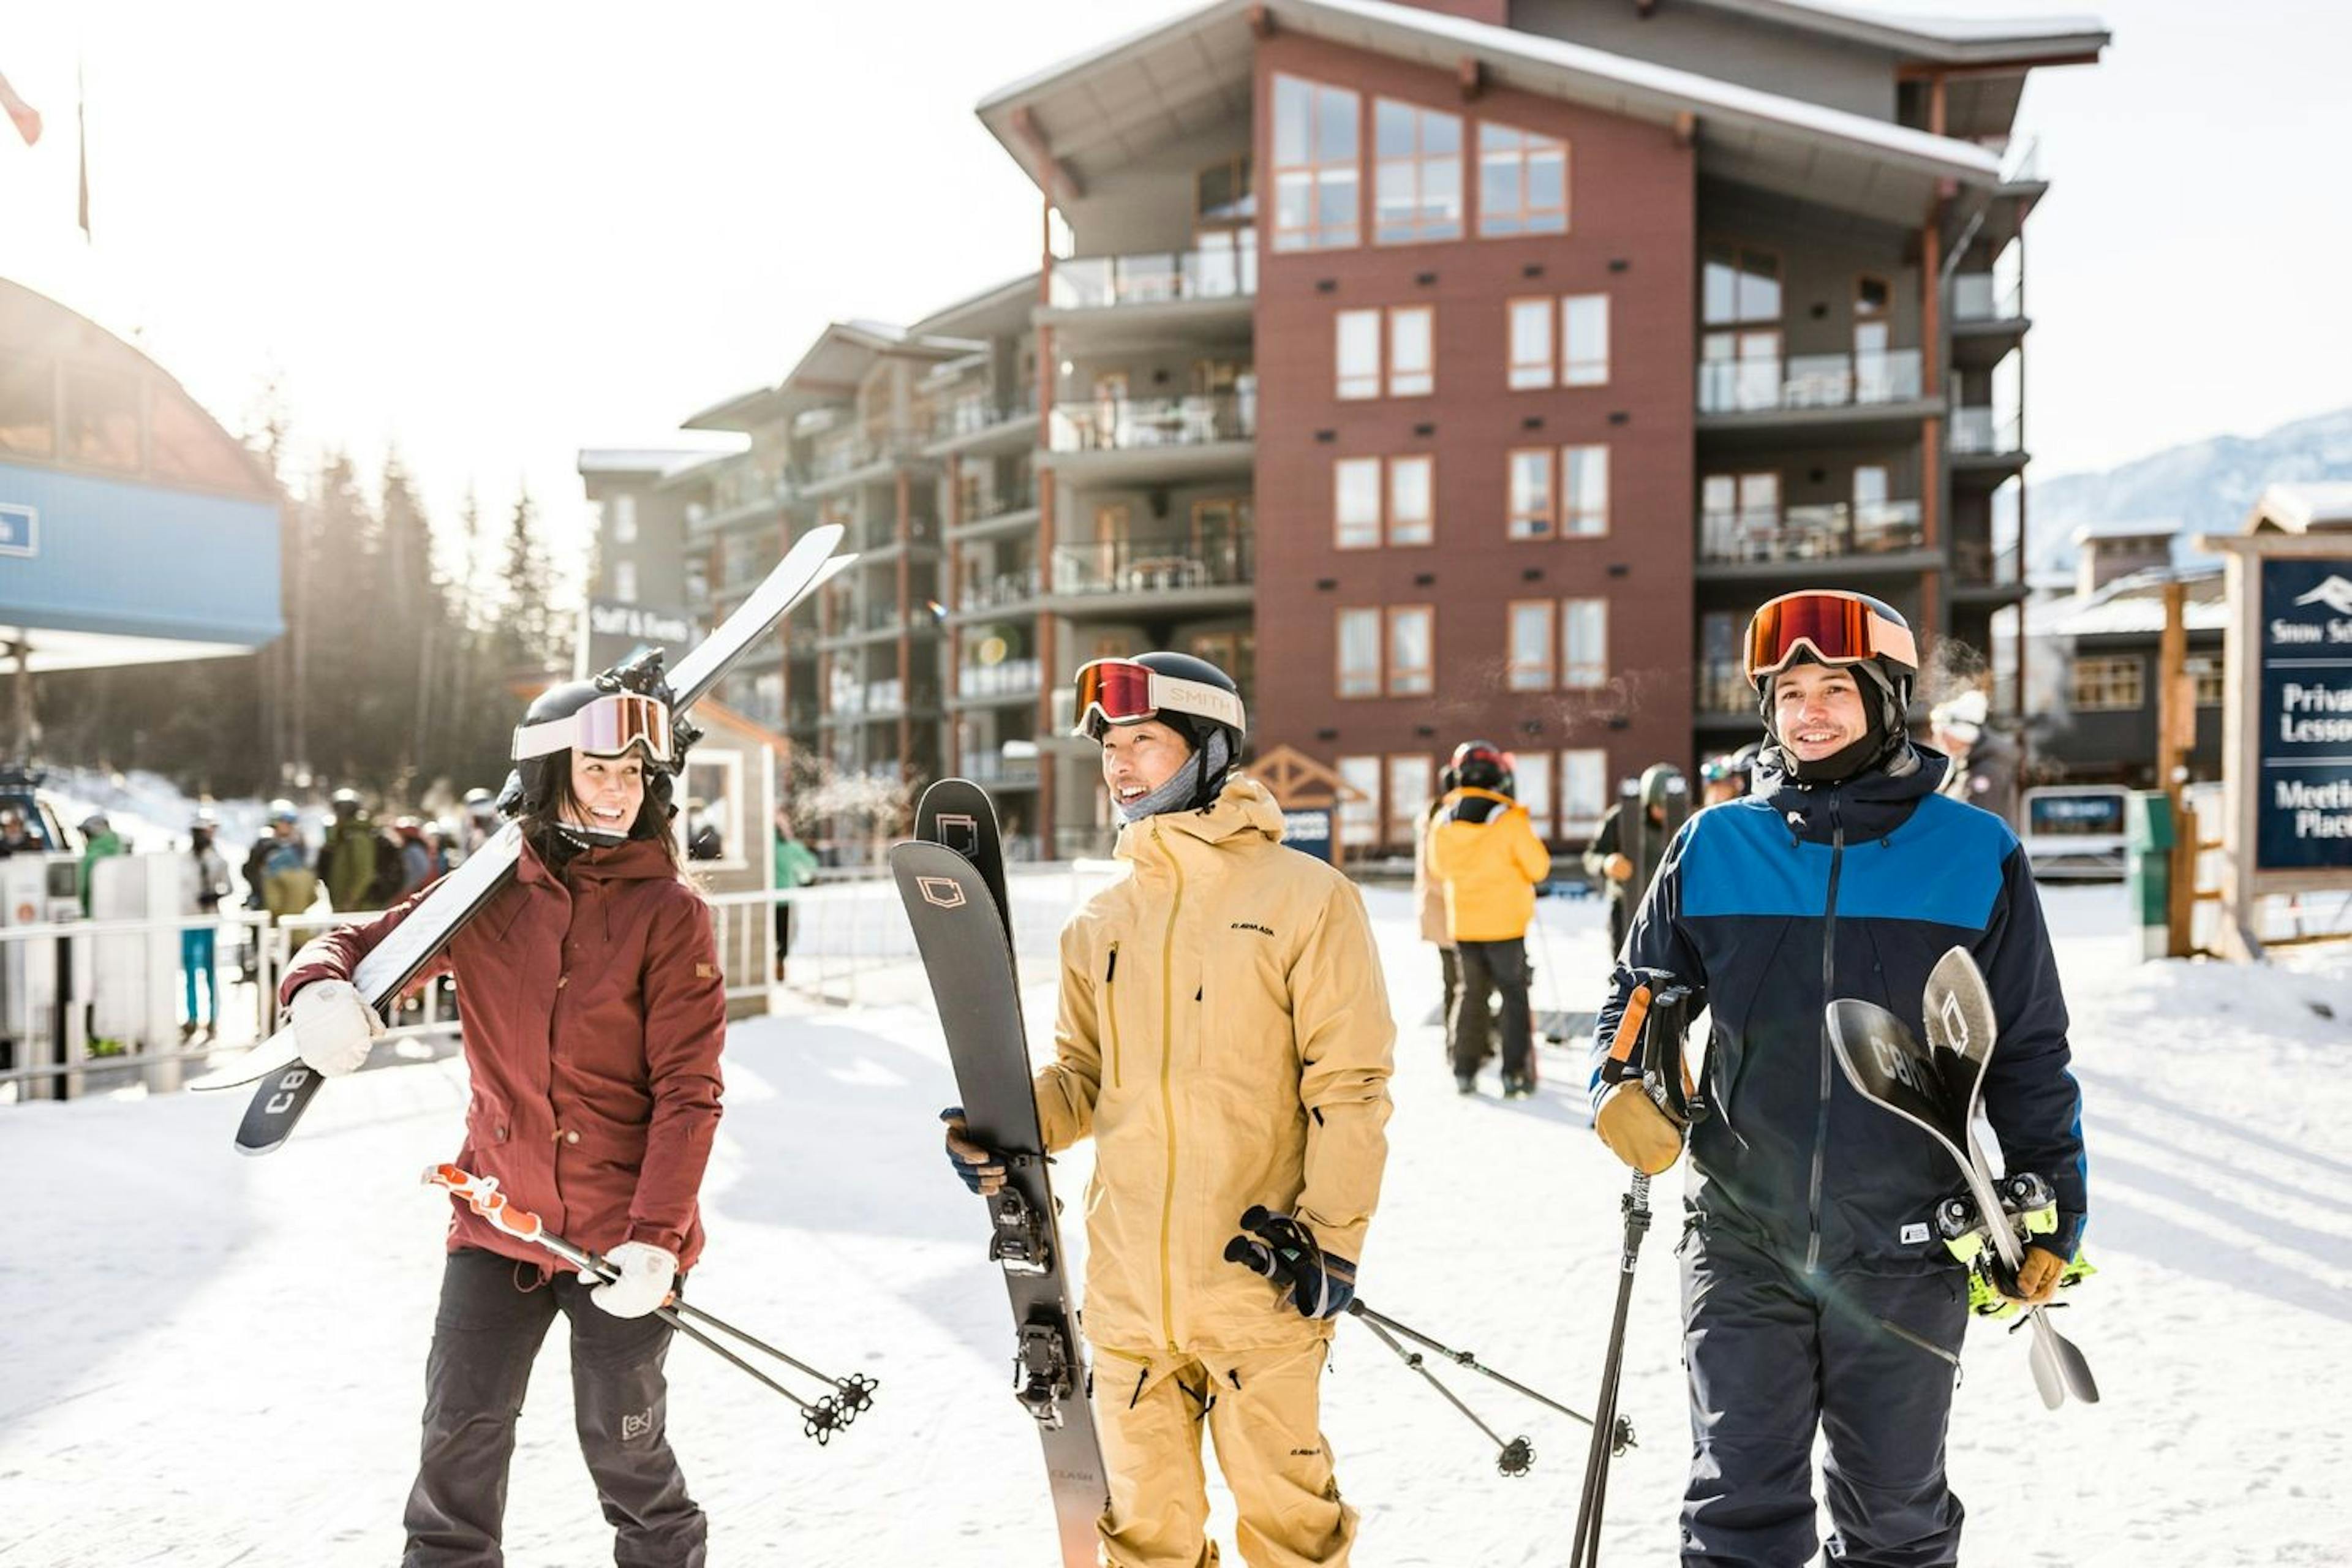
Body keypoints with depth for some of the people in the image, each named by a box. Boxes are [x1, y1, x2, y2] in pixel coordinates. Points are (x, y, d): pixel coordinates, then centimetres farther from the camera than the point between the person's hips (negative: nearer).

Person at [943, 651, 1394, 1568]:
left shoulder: (1304, 897, -5)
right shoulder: (1101, 925, 11)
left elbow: (1350, 1082, -6)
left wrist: (1333, 1234, -11)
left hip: (1260, 1278, -4)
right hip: (1127, 1284, 5)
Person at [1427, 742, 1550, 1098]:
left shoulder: (1444, 819, -2)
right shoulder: (1509, 819, -14)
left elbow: (1438, 868, 11)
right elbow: (1539, 868, -8)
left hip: (1463, 922, 4)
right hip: (1505, 922, -4)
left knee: (1471, 992, 15)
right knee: (1514, 993, 7)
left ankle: (1465, 1070, 14)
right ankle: (1514, 1072, 3)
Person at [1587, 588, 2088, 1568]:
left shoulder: (1977, 857, -2)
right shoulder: (1714, 846, 1)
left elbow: (2028, 1052, 5)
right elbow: (1640, 992, 11)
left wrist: (2050, 1211, 3)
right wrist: (1620, 1088, -8)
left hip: (1905, 1255, 0)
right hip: (1741, 1243, 1)